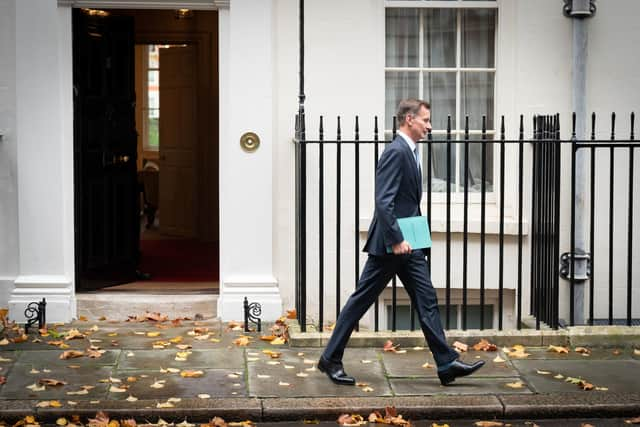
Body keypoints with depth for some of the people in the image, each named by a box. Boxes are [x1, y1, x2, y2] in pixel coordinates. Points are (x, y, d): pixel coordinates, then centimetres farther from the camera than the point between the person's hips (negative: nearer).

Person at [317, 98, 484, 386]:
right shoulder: (396, 152, -16)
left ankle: (447, 364, 9)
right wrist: (396, 240, -24)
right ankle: (330, 359, 9)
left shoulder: (409, 152, 15)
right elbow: (383, 201, -24)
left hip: (407, 244, 10)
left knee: (427, 301, 7)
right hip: (390, 244, -10)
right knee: (361, 300, -1)